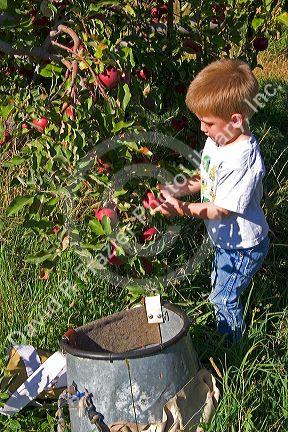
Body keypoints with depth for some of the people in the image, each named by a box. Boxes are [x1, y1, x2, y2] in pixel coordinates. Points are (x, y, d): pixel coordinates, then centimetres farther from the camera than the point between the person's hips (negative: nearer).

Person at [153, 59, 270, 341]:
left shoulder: (243, 159, -34)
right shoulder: (218, 139, -6)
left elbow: (223, 209, -30)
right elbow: (204, 179, 7)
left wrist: (184, 210, -39)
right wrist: (175, 191, -6)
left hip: (243, 246, -9)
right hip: (224, 239, 10)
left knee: (224, 298, 6)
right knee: (218, 285, 27)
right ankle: (229, 335, 49)